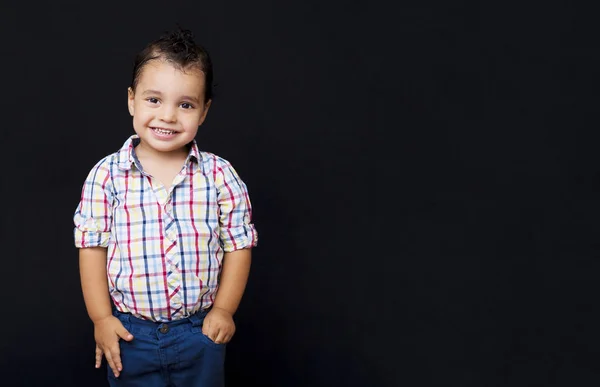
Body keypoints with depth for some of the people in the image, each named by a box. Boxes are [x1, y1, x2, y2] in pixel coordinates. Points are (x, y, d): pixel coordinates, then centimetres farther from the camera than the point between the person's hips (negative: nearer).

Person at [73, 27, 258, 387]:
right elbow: (92, 247, -4)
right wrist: (101, 318, -4)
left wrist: (224, 309, -4)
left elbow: (239, 244, -2)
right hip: (130, 332, 0)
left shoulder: (219, 175, -9)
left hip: (201, 330, 0)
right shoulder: (107, 174, -9)